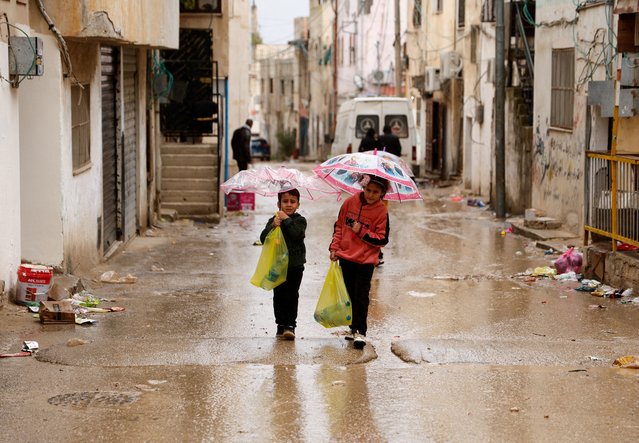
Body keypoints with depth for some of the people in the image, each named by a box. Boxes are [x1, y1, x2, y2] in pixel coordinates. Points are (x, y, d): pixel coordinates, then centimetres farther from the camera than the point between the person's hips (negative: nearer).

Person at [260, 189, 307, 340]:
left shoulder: (300, 220, -2)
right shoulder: (273, 220, 4)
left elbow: (298, 235, -21)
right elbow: (263, 238, -7)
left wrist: (287, 220, -20)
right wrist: (272, 226, -22)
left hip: (295, 265, -3)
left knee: (292, 296, -3)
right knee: (278, 296, 7)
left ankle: (290, 325, -1)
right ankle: (281, 325, 16)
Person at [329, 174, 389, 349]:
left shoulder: (381, 211, -8)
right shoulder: (350, 202, 1)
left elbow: (382, 239, -8)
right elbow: (339, 225, 11)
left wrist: (362, 232, -17)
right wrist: (334, 247, 5)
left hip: (366, 261, -4)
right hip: (346, 256, 4)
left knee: (361, 297, -7)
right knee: (350, 295, 13)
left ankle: (360, 332, -4)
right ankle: (354, 327, 24)